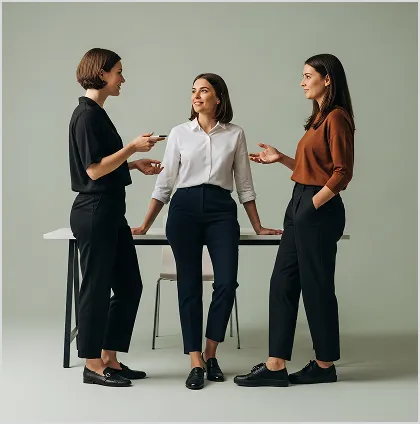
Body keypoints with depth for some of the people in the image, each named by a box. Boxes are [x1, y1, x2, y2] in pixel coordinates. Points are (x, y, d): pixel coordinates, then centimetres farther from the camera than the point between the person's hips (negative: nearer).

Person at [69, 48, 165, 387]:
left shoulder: (97, 113, 15)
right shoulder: (86, 114, -14)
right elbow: (94, 170, -18)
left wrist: (136, 164, 15)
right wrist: (133, 147, -15)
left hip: (111, 212, 10)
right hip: (94, 212, -10)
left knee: (130, 285, 11)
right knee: (97, 289, 0)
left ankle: (110, 359, 20)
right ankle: (93, 365, 13)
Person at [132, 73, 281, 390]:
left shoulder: (235, 134, 8)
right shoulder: (179, 134, 8)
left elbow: (244, 183, 12)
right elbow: (165, 182, 10)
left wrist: (258, 226, 10)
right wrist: (145, 226, 7)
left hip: (221, 210, 0)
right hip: (185, 209, 0)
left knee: (226, 283, -10)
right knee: (190, 286, -2)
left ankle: (211, 355, 9)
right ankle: (196, 363, 3)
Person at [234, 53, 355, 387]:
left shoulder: (337, 118, -13)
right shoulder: (319, 118, 16)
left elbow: (342, 172, -18)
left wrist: (313, 205, -17)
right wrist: (281, 159, 13)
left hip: (319, 210, -10)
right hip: (300, 205, 10)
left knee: (316, 286, 1)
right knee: (283, 283, 7)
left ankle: (325, 366, 16)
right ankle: (276, 366, 10)